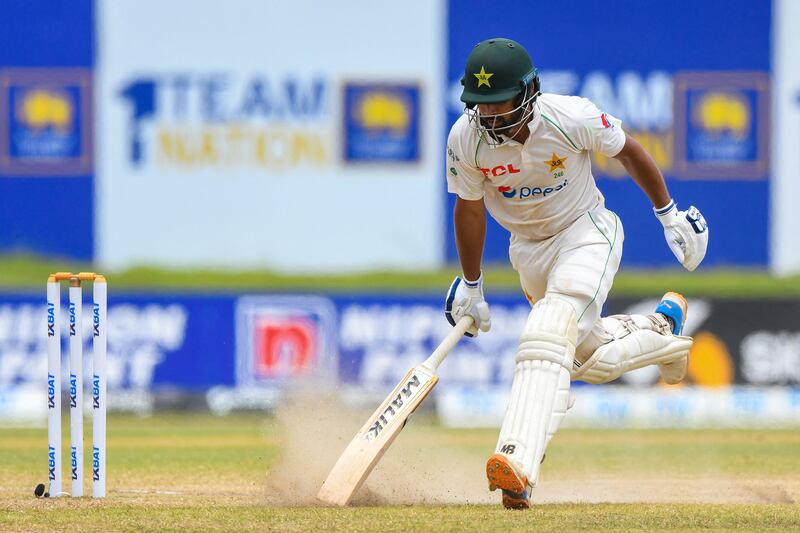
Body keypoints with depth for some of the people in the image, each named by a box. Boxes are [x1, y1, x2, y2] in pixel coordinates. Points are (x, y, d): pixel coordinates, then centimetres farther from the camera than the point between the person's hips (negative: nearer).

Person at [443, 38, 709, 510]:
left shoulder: (571, 118, -27)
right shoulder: (466, 139, -18)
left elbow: (627, 151, -7)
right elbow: (469, 208, 0)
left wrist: (668, 214, 3)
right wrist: (471, 286, 8)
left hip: (587, 233, -5)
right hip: (528, 250, 5)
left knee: (547, 339, -27)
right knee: (593, 359, 16)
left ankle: (520, 463, -40)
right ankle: (663, 327, 48)